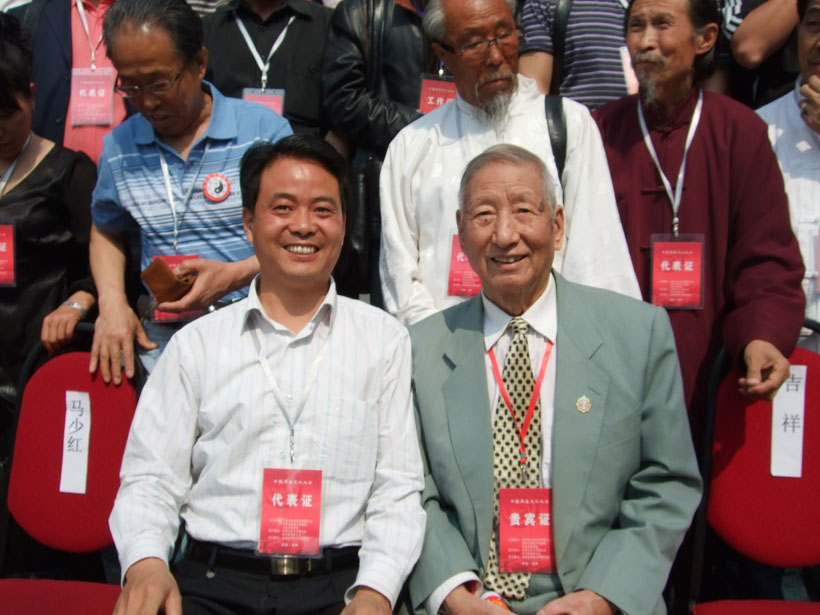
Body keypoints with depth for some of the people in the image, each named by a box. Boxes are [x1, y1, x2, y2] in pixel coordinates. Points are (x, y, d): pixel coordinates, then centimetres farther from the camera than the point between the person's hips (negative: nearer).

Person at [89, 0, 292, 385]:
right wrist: (112, 303, 9)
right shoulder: (119, 147, 10)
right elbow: (105, 231, 26)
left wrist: (235, 274, -14)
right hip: (161, 337, 3)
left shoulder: (264, 130, -1)